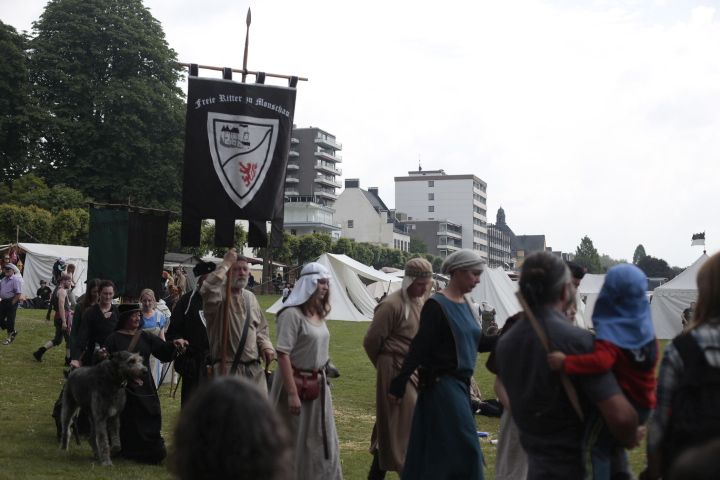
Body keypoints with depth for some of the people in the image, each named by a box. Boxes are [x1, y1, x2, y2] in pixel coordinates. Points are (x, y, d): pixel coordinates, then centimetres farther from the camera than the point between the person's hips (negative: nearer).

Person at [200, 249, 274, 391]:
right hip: (227, 367, -6)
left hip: (254, 367, 7)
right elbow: (207, 290, -31)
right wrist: (226, 264, -20)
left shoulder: (250, 297, 17)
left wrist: (266, 346, 4)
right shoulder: (220, 295, -5)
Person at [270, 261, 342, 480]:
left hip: (318, 385, 8)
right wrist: (292, 393, -24)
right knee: (293, 441, 5)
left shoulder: (318, 313, 8)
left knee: (321, 440, 13)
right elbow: (282, 355, -21)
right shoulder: (291, 314, -17)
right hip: (297, 383, -8)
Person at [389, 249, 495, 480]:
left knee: (434, 447, 14)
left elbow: (479, 343, 13)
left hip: (461, 382, 8)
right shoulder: (436, 305, -15)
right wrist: (398, 385, -17)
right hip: (442, 382, -8)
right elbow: (419, 348, -17)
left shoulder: (467, 304, 9)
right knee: (463, 445, -5)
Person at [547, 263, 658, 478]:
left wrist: (565, 363, -47)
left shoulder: (611, 329, -24)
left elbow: (602, 361, -42)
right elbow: (651, 360, 10)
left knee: (599, 449, 9)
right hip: (643, 403, 7)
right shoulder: (644, 326, 0)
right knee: (615, 447, 27)